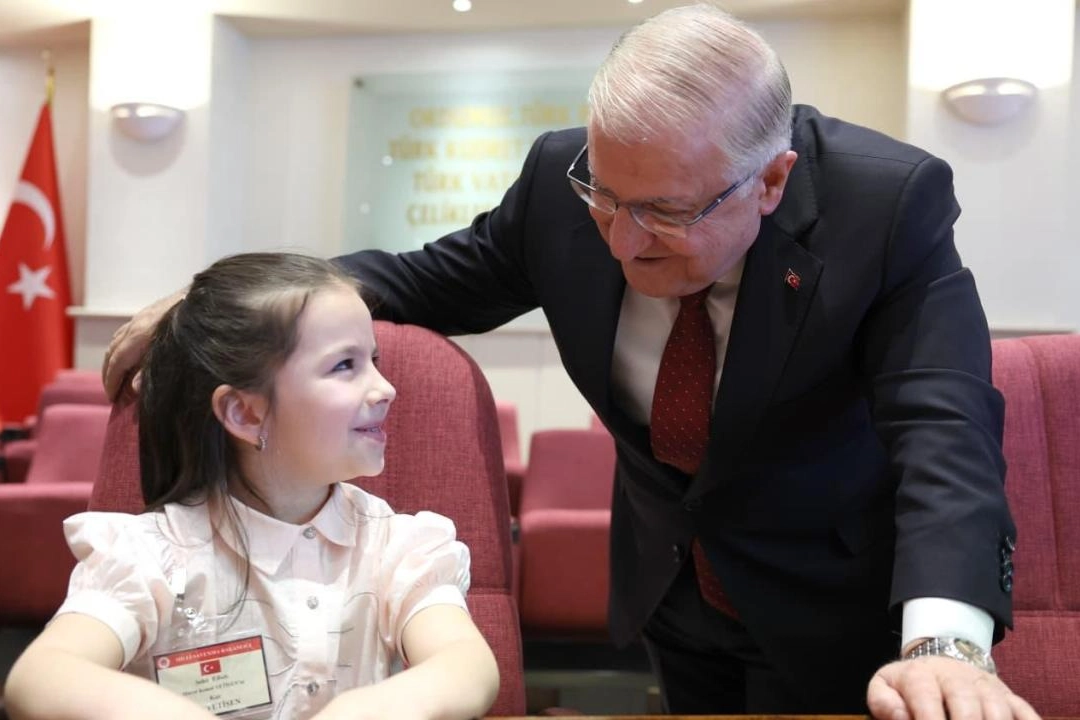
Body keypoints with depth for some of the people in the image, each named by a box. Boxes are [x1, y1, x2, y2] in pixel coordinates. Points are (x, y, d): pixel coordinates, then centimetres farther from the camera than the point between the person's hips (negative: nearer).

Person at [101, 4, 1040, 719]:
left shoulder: (891, 204, -27)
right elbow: (435, 283, -3)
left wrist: (944, 645, -51)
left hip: (832, 599, -3)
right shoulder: (563, 177, -17)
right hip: (671, 585, 4)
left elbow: (946, 431, -33)